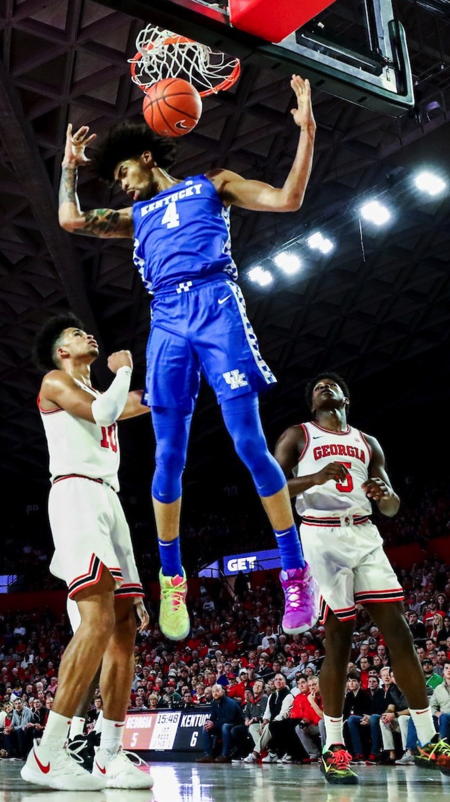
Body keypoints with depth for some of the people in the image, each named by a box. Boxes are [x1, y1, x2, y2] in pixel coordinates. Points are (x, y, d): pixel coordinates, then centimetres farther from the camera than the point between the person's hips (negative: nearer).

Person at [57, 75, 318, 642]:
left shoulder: (211, 184, 18)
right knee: (169, 456, -1)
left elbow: (287, 199, 8)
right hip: (166, 323, 4)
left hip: (216, 305, -4)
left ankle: (296, 572, -7)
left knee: (249, 443, -12)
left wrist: (306, 131, 1)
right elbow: (71, 220, 18)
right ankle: (172, 579, 8)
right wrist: (70, 164, 26)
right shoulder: (136, 216, 29)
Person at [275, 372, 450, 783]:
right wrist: (317, 478, -20)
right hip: (322, 536, -4)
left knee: (398, 630, -4)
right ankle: (334, 748, 4)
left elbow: (393, 507, 17)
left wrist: (384, 494, -8)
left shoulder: (368, 444, 19)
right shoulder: (298, 436, 8)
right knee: (338, 639, -5)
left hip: (364, 535, 4)